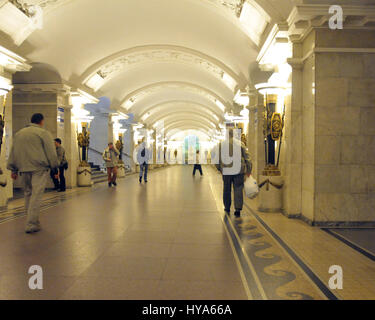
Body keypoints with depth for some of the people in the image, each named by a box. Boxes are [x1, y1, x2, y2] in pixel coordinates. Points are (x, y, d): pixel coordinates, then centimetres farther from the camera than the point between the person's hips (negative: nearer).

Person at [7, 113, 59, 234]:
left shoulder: (19, 133, 18)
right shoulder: (44, 133, -1)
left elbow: (13, 153, 19)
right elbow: (51, 152, -5)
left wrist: (13, 170, 22)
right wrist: (55, 167, 2)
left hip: (24, 169, 6)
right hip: (39, 169, -6)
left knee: (28, 194, 15)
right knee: (36, 195, -7)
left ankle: (32, 221, 21)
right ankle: (32, 224, -11)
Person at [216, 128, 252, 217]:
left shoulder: (221, 144, 1)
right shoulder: (240, 143, 1)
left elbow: (218, 158, 4)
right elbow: (247, 157, 1)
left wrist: (219, 168, 17)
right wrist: (248, 170, 7)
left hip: (226, 171, 1)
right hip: (239, 170, -1)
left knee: (227, 190, 13)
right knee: (238, 190, 3)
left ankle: (227, 209, 22)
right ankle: (238, 209, -4)